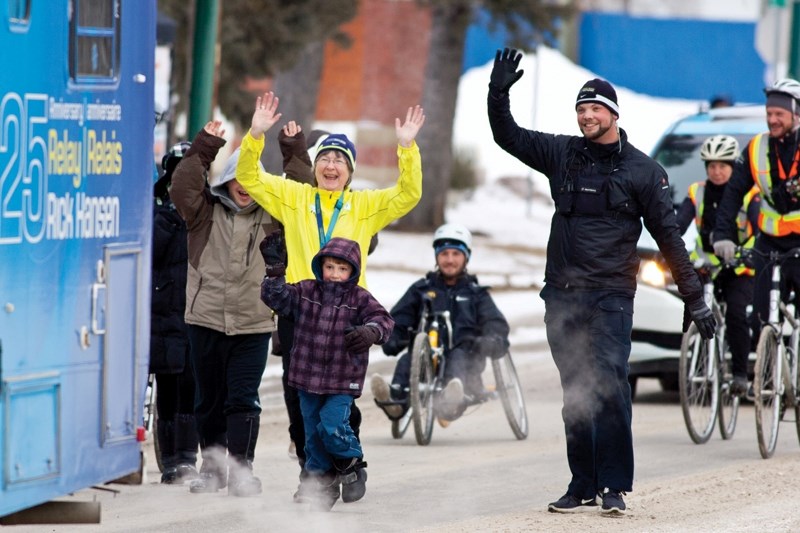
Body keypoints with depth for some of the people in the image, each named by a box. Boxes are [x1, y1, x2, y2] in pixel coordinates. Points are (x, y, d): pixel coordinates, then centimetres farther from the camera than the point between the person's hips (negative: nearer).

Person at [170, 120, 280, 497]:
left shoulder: (270, 218, 7)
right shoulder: (206, 213, 6)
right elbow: (183, 187, -8)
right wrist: (205, 147, -11)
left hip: (253, 324, -1)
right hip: (207, 320, 1)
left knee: (243, 400, -8)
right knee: (209, 400, 10)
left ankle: (241, 469, -8)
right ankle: (212, 466, 22)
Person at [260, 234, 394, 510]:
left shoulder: (359, 299, -4)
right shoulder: (306, 292, 3)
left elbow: (382, 319, -12)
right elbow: (277, 298, -3)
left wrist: (370, 331, -34)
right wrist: (274, 272, -18)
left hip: (342, 383, -4)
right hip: (308, 380, 4)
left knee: (332, 426, -17)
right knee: (313, 433, 9)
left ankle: (353, 466, 8)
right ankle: (321, 480, 21)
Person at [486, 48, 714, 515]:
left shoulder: (643, 171, 2)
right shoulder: (563, 154, 9)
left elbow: (669, 237, 4)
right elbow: (508, 137, 13)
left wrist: (695, 297, 2)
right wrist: (498, 95, -4)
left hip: (612, 296, -4)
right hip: (563, 296, 4)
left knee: (610, 385, -14)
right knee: (575, 392, 5)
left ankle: (616, 485, -11)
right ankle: (583, 485, 11)